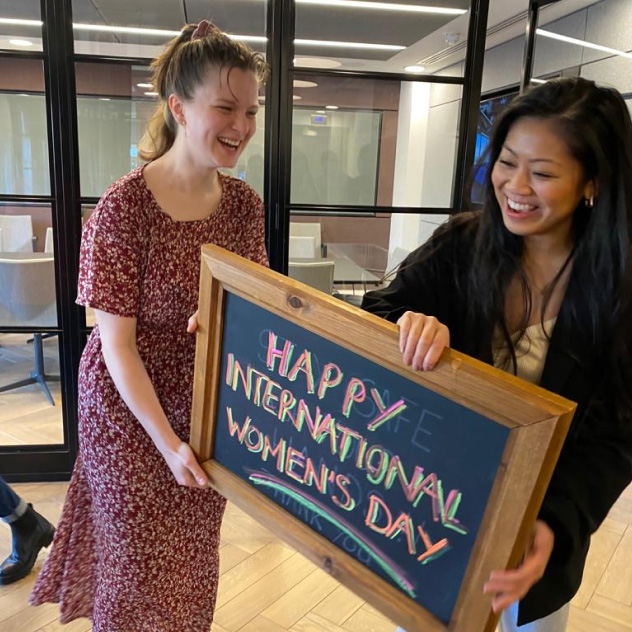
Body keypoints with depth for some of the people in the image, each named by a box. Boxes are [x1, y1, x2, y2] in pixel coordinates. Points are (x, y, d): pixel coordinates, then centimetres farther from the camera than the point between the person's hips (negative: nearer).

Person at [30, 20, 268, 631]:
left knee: (193, 553, 22)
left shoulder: (244, 203, -6)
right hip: (130, 409, -4)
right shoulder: (125, 206, -20)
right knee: (140, 557, 17)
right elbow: (117, 341, -17)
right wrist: (167, 441, -18)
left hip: (210, 405, 4)